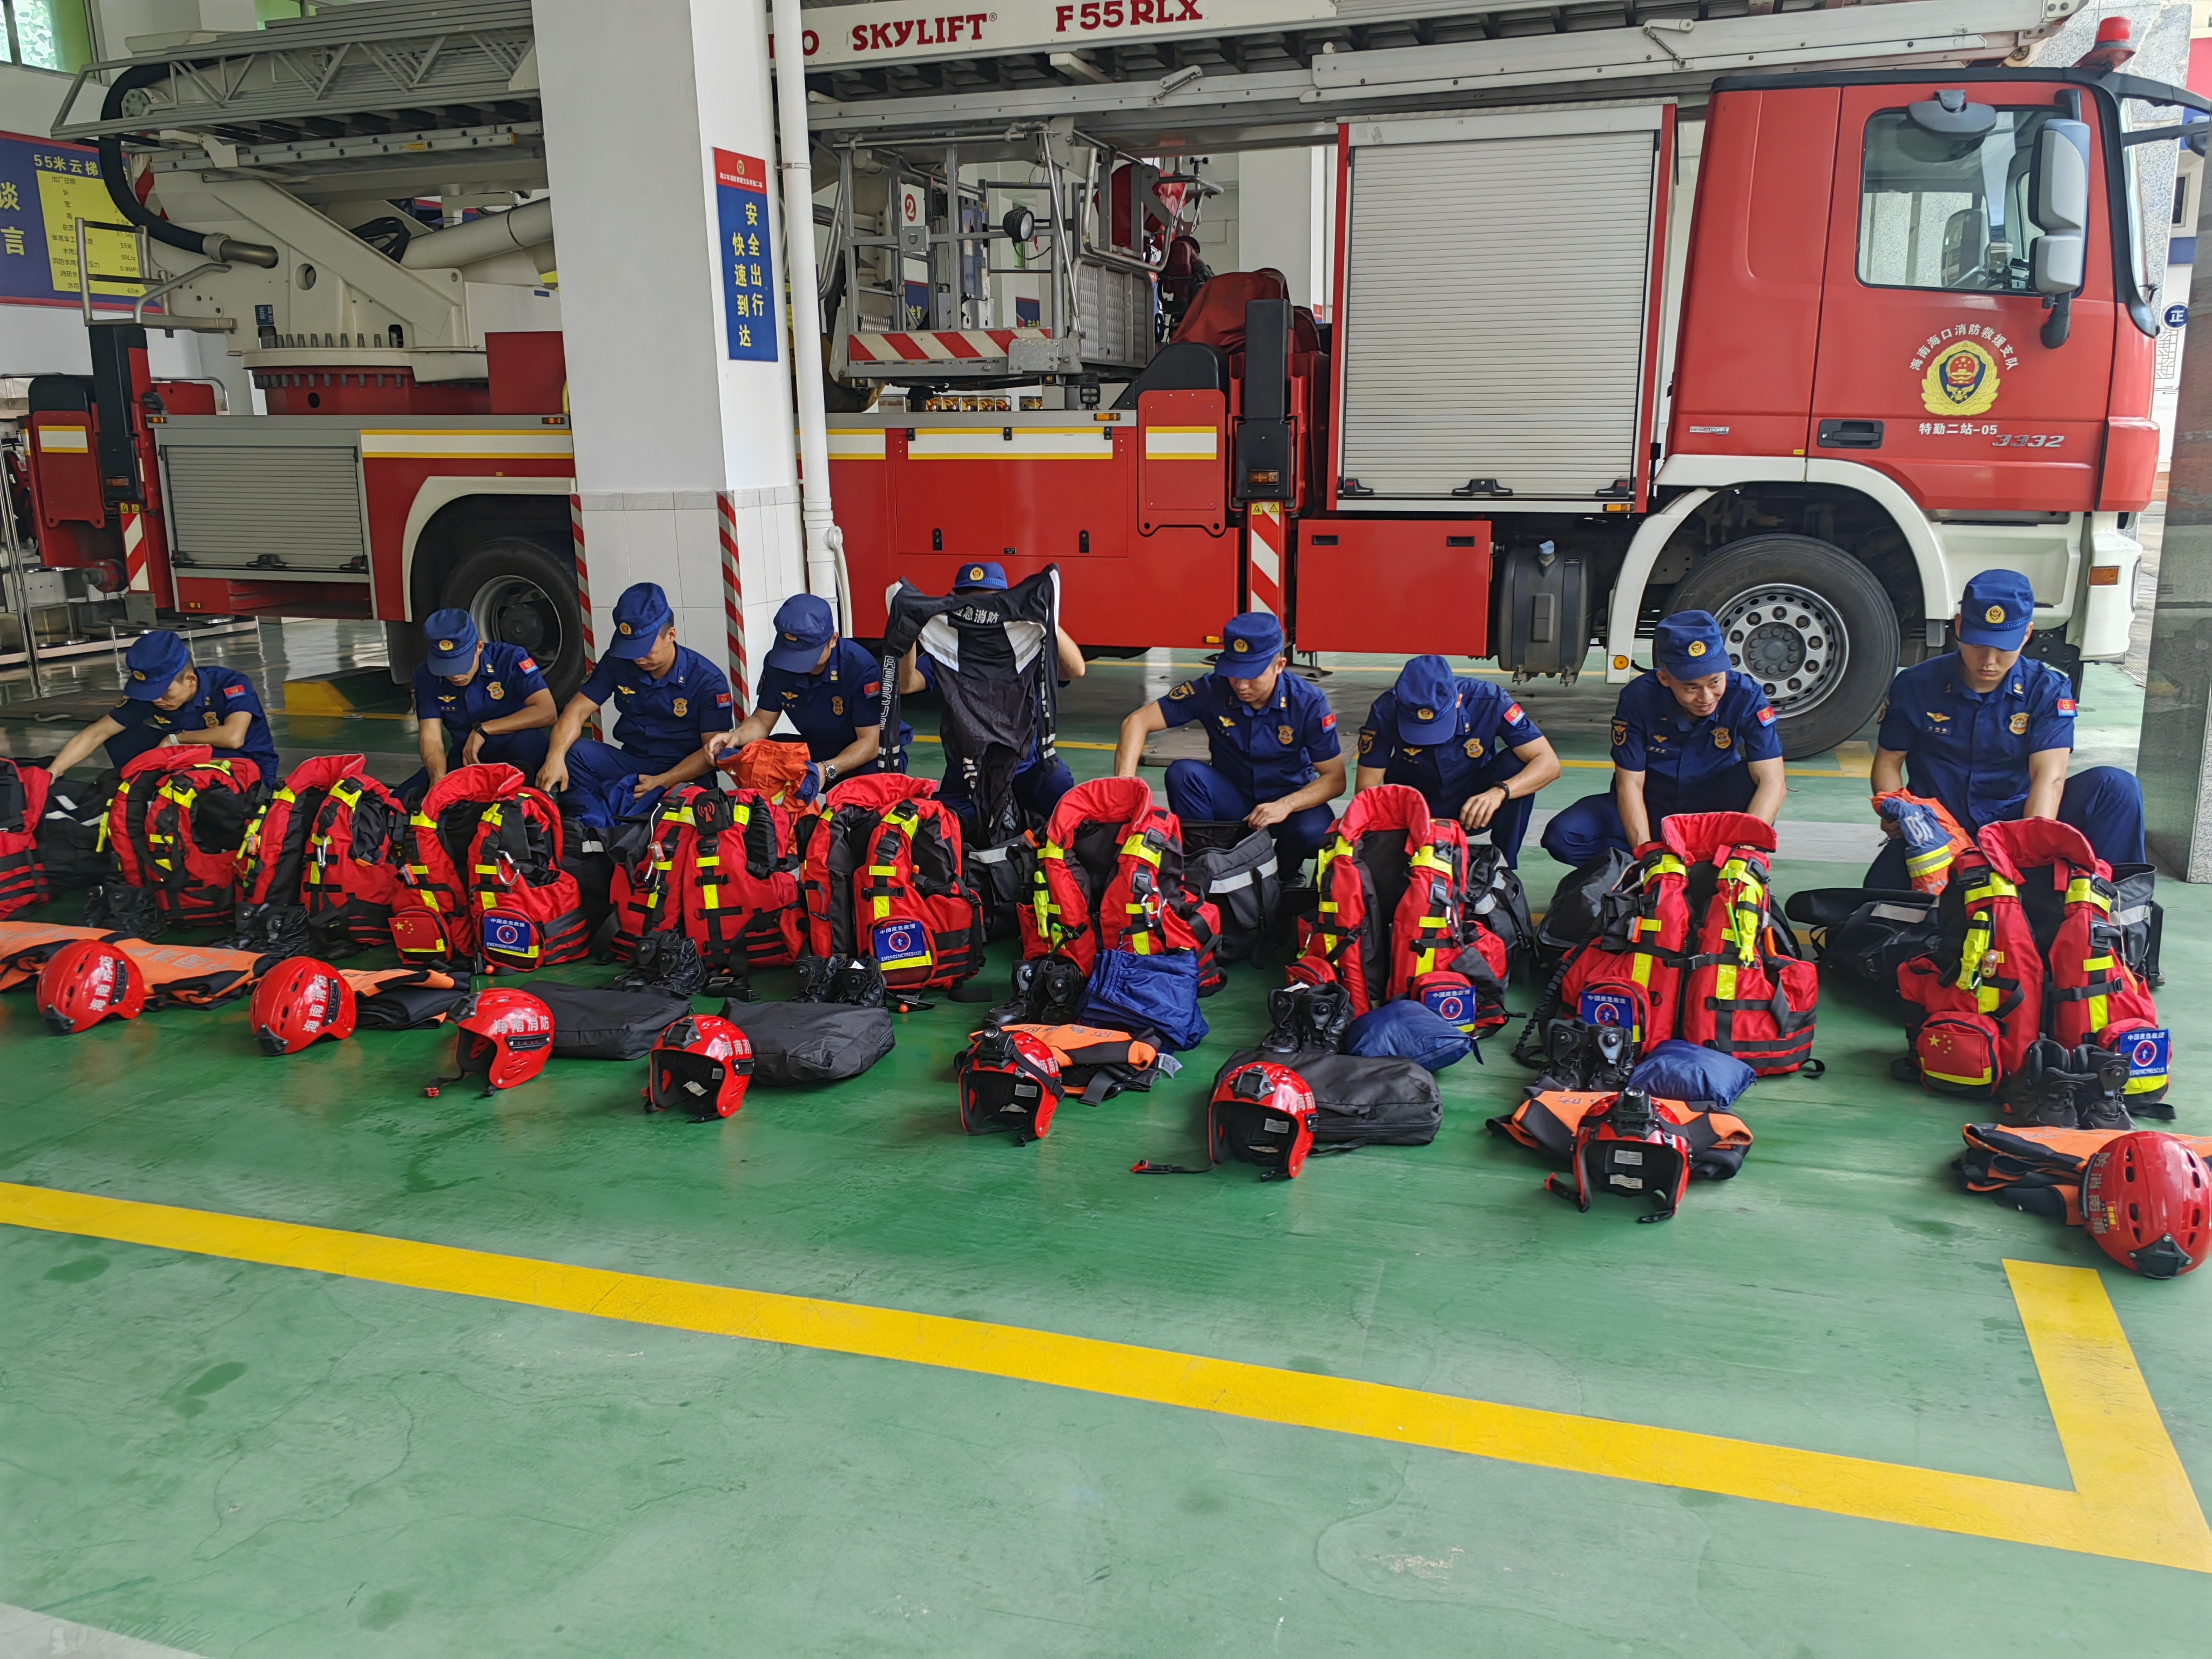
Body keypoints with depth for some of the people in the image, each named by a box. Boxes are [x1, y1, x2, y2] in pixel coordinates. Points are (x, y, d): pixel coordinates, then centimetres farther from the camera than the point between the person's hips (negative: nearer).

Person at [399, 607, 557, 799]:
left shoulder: (510, 659, -18)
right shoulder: (426, 674, -7)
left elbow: (547, 711, -29)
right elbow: (431, 737, -13)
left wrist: (483, 730, -27)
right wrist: (438, 779, -34)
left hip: (516, 757, -4)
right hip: (466, 758, 4)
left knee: (529, 740, -38)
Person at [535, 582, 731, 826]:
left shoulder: (708, 681, -9)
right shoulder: (617, 663, 3)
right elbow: (578, 710, -3)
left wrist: (662, 781, -23)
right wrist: (555, 757, -23)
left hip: (683, 773, -4)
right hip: (629, 763, 4)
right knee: (572, 751, -23)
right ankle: (595, 824, -33)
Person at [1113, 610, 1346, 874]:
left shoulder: (1308, 702, -19)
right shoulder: (1212, 690, -19)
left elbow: (1335, 778, -16)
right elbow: (1138, 721, -21)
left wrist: (1286, 806, -33)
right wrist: (1124, 783, -37)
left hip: (1290, 800, -1)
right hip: (1231, 798, 1)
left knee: (1314, 831, -34)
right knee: (1183, 773, -28)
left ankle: (1282, 875, 1)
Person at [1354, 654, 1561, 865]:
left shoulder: (1489, 701, -26)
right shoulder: (1386, 711, -24)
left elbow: (1549, 763, -28)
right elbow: (1367, 787, -19)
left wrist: (1500, 792, -46)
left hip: (1475, 811, 0)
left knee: (1518, 763, -28)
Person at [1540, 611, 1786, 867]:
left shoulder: (1746, 697, -21)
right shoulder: (1638, 698, -20)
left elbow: (1772, 782, -27)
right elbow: (1630, 783, -17)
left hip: (1713, 806, 0)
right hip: (1653, 806, 0)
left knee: (1756, 780, -33)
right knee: (1561, 836, -22)